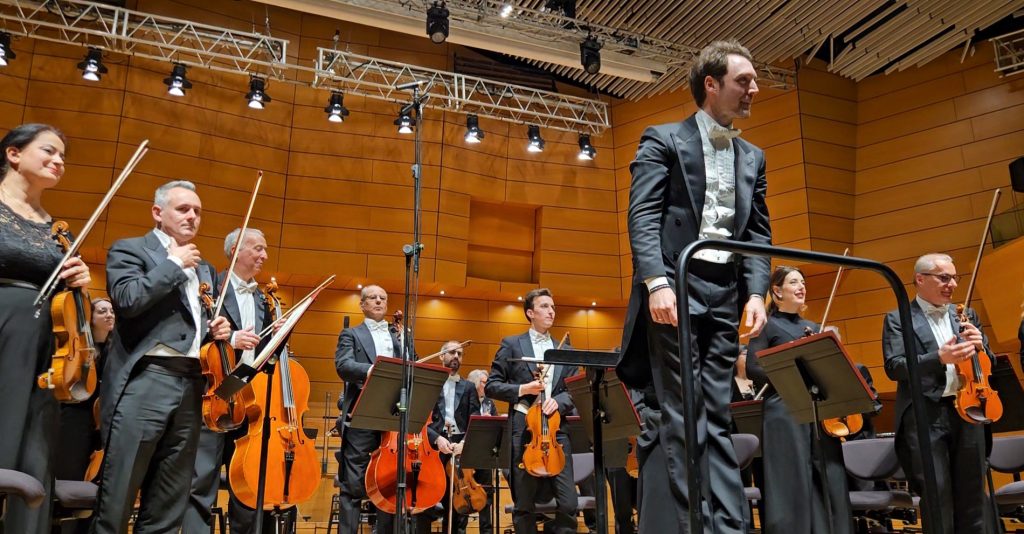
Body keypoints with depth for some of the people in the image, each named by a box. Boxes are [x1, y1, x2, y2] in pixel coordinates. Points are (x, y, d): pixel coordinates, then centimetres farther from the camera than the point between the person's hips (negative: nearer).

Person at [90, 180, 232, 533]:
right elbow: (127, 299, -15)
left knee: (169, 505, 10)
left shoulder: (205, 269, 22)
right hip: (145, 381, -6)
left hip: (192, 386, 6)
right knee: (116, 497, -3)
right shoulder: (129, 249, 4)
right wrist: (175, 264, -7)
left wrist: (218, 330, 6)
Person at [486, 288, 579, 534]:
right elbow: (491, 385, 4)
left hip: (557, 429, 3)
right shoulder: (511, 344, 6)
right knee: (524, 504, 4)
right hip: (523, 430, -2)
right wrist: (522, 389, -10)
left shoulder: (565, 351, 16)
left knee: (568, 503, -2)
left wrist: (559, 400, -10)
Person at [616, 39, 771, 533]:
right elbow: (642, 216, -7)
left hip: (725, 296, 5)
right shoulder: (663, 140, 4)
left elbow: (759, 232, 16)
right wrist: (656, 282, -20)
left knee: (716, 417, 6)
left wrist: (756, 291, 0)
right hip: (675, 288, -5)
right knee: (680, 415, -4)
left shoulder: (752, 158, 21)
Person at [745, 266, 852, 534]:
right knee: (793, 488, -5)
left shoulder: (814, 328, 20)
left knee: (829, 485, 4)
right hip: (785, 414, -6)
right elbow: (752, 368, -8)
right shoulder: (768, 325, 2)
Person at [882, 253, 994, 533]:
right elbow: (894, 368, -10)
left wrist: (979, 346, -6)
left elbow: (989, 364, 16)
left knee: (973, 496, 11)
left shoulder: (966, 315, 15)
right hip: (926, 416, -4)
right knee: (937, 497, 0)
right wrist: (939, 358, -24)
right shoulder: (898, 319, 1)